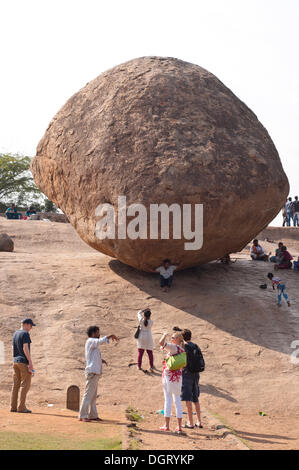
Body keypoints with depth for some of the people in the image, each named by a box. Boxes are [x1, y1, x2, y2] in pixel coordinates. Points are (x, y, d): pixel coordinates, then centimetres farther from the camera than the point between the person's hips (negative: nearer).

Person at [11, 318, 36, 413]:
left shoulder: (15, 334, 15)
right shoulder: (25, 334, -11)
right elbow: (25, 348, -19)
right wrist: (30, 362, -18)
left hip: (15, 361, 8)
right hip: (24, 362, -8)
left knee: (16, 384, 10)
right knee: (25, 384, -5)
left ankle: (13, 407, 9)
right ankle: (21, 407, -8)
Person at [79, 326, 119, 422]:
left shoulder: (93, 342, 20)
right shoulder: (90, 341, -9)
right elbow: (100, 341, -28)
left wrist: (100, 360, 12)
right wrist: (111, 336, -18)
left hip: (95, 373, 10)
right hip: (92, 372, -10)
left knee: (93, 396, 13)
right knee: (88, 394, -9)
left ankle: (92, 415, 18)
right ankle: (82, 416, -7)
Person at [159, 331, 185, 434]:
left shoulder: (174, 347, -13)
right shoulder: (182, 350, 8)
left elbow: (161, 342, -24)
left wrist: (165, 335, -7)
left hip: (168, 375, -6)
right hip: (178, 376, 6)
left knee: (168, 399, 2)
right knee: (177, 400, 8)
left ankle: (166, 425, 6)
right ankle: (179, 427, 8)